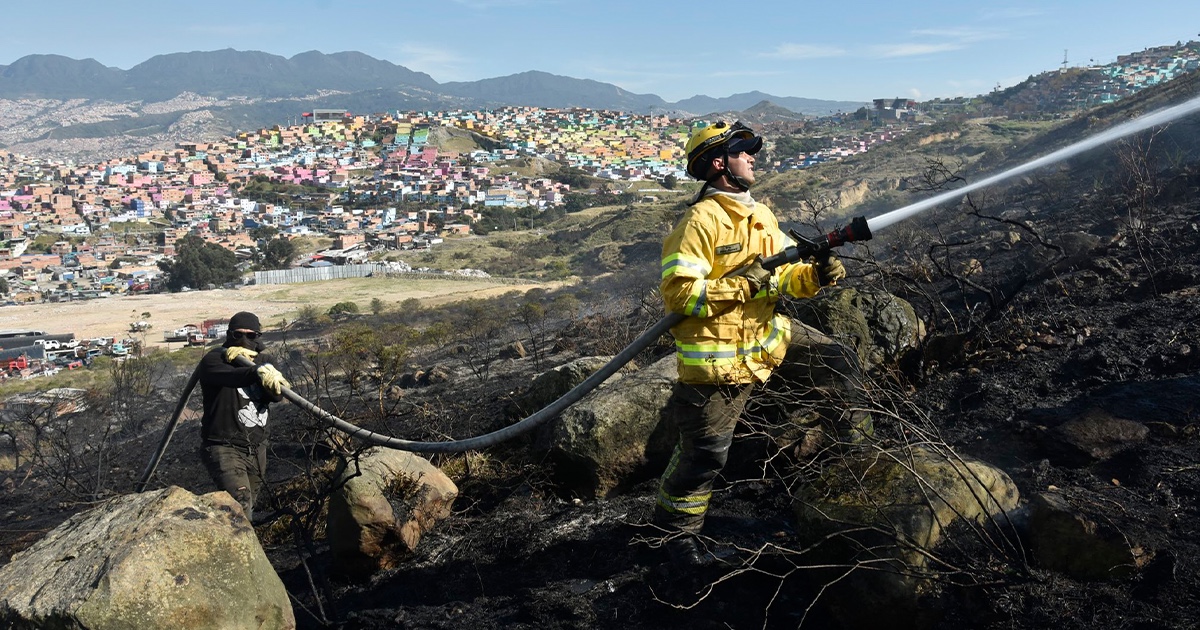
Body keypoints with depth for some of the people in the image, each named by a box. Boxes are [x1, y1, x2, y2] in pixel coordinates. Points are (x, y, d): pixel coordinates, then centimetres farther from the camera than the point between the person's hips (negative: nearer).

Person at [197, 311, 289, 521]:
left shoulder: (262, 360, 9)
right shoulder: (213, 359, -6)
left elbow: (277, 395, -9)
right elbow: (231, 376, -32)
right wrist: (257, 372, -52)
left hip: (257, 449, 6)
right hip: (225, 447, -6)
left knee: (249, 507, 15)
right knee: (240, 505, -24)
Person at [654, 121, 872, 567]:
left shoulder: (761, 215, 8)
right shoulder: (701, 221, -18)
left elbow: (785, 276, 8)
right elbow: (677, 292, -25)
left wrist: (816, 275, -13)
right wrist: (743, 285, -26)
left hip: (769, 336, 7)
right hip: (719, 355, -7)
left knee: (839, 364, 9)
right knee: (705, 452, 3)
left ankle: (859, 443, 32)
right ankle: (675, 526, 25)